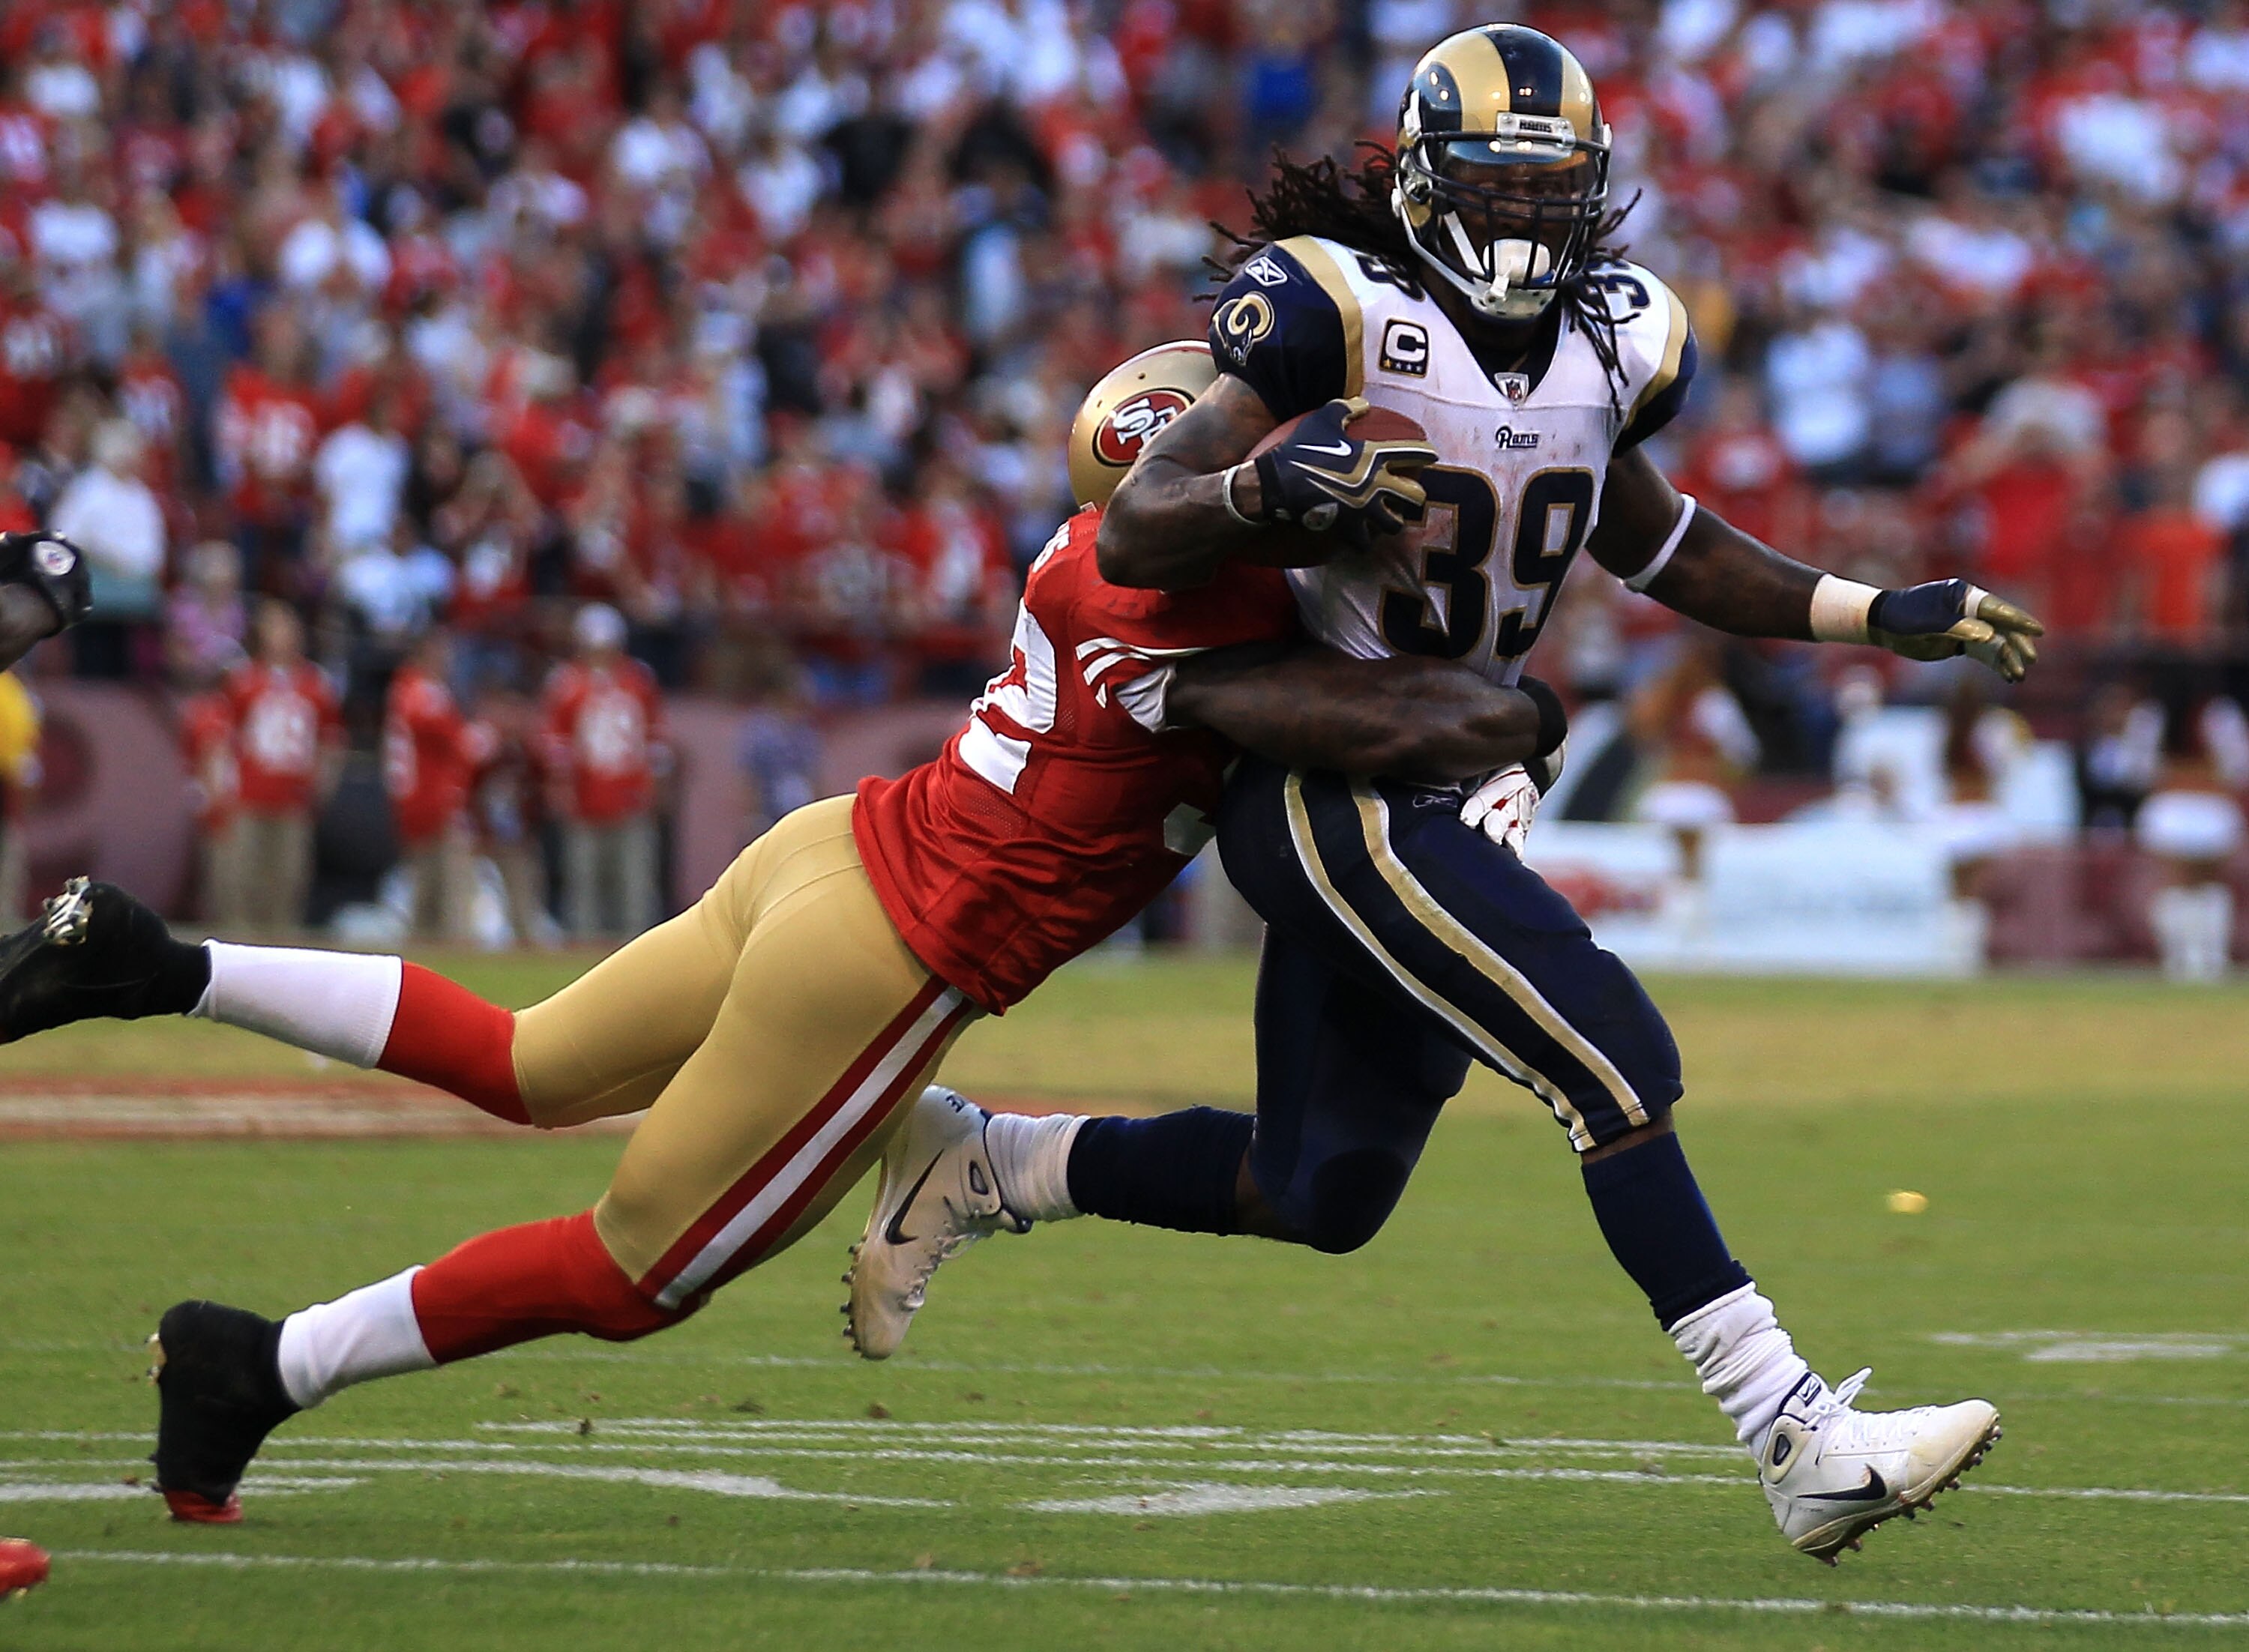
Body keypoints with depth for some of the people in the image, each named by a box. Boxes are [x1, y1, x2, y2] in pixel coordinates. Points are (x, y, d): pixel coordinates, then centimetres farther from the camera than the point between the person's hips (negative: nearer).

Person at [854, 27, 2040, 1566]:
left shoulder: (1609, 344, 6)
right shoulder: (1341, 318, -14)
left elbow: (1658, 546, 22)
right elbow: (1134, 535, -16)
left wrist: (1885, 616, 15)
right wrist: (1267, 481, -36)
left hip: (1453, 790, 8)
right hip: (1325, 787, -8)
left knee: (1324, 1191, 15)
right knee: (1616, 1061, -18)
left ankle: (974, 1166, 32)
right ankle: (1801, 1439, -18)